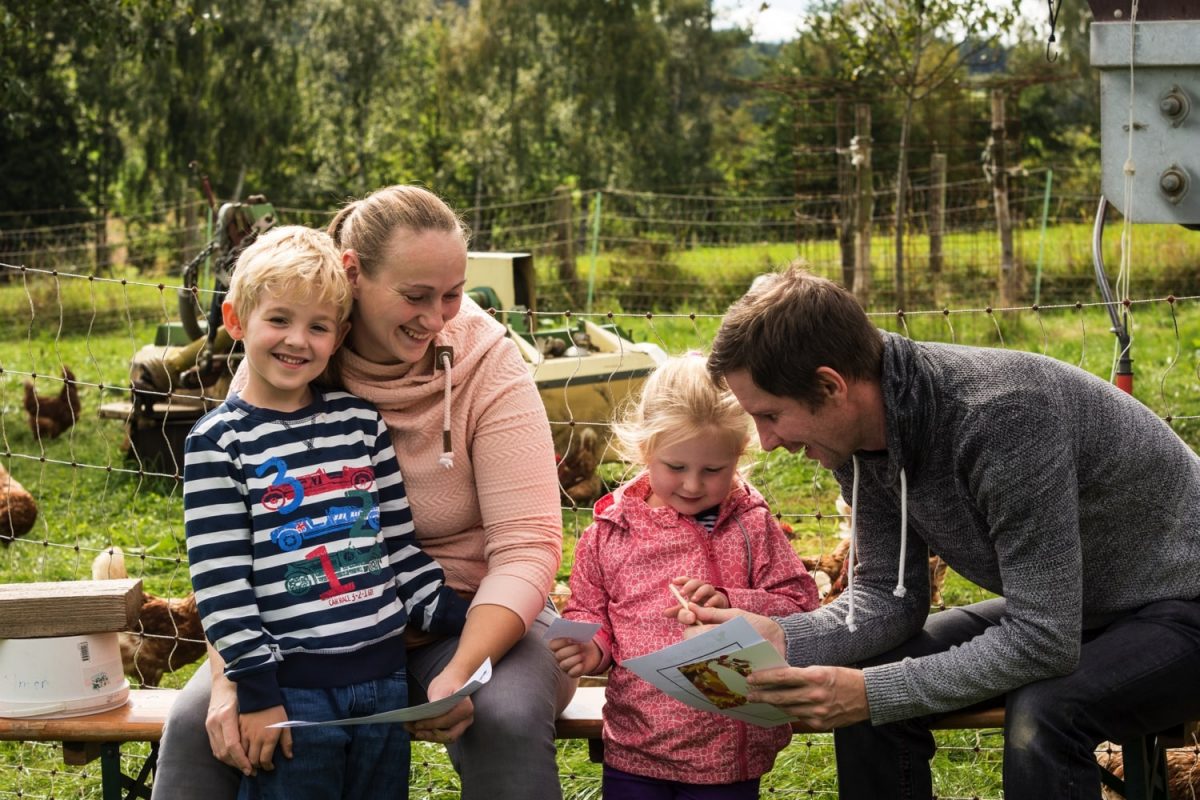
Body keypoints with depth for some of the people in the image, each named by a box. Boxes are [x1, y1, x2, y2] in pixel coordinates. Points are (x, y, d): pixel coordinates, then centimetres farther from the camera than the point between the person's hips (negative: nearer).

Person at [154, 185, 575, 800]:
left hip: (474, 616, -2)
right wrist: (228, 678, -25)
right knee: (197, 721, -20)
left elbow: (527, 546, -18)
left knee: (507, 722, -33)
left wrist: (460, 674, -33)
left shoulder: (487, 364, -14)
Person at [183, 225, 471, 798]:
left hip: (385, 678, 5)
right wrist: (255, 693, -12)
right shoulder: (218, 442, -6)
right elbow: (220, 583, -9)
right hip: (293, 692, -5)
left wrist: (459, 619, 6)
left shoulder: (361, 422, 8)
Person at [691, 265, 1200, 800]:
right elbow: (890, 595, -3)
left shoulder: (1002, 414, -35)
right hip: (1057, 609, 7)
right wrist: (781, 637, -21)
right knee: (859, 687, -6)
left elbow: (1044, 641, -34)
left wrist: (873, 692, -33)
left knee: (1040, 715, -34)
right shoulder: (856, 431, -11)